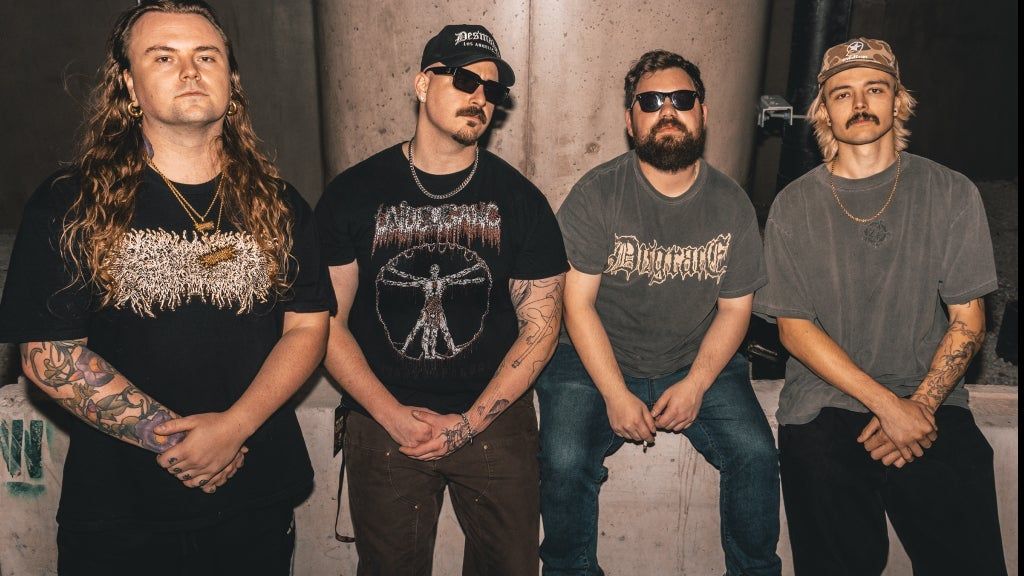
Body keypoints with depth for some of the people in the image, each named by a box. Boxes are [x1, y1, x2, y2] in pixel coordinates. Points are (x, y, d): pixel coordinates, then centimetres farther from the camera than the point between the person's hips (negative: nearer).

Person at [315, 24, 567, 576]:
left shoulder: (520, 199, -1)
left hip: (495, 418, 1)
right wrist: (395, 416, -11)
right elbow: (328, 321, -3)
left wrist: (470, 422, -9)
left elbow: (540, 325, -2)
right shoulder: (353, 193, -3)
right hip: (383, 422, 0)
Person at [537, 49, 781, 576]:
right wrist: (616, 395, -17)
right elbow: (579, 303, -11)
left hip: (699, 363, 3)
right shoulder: (596, 195, -9)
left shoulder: (731, 204, 1)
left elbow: (735, 307, 3)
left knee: (756, 454, -15)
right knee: (564, 463, -22)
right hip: (596, 361, -2)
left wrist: (695, 385, -11)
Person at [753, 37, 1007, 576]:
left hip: (931, 405, 1)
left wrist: (920, 405, -10)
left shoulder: (951, 194, 6)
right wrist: (887, 404, -11)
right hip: (822, 406, 0)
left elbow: (967, 321, 5)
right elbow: (793, 327, -1)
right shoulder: (794, 206, 4)